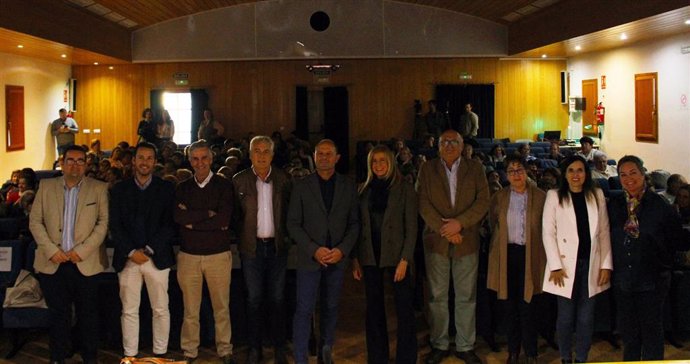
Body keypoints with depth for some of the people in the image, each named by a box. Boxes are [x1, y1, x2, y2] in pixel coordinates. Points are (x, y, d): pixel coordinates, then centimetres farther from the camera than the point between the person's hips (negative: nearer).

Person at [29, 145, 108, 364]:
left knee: (88, 314, 5)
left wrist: (82, 250, -12)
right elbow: (35, 222, 4)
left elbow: (104, 222, -3)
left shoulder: (99, 189, 2)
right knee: (58, 314, 8)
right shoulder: (46, 186, 7)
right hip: (53, 263, 1)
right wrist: (51, 250, -7)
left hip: (86, 263, -1)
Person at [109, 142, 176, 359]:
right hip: (128, 258, 1)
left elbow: (170, 224, -2)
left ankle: (160, 353, 15)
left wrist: (148, 250, -10)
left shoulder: (166, 189, 5)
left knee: (161, 310, 4)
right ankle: (130, 355, 13)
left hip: (157, 257, -1)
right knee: (129, 311, 4)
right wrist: (131, 252, -9)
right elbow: (115, 226, 3)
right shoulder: (119, 190, 9)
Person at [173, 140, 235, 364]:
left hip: (219, 255, -1)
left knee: (221, 307, 6)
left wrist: (192, 221, -10)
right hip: (188, 255, 2)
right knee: (190, 309, 7)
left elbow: (224, 219, -12)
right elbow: (177, 216, -10)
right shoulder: (182, 188, 7)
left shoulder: (224, 185, 0)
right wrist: (208, 214, -12)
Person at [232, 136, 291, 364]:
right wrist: (242, 238, -1)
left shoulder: (283, 179, 1)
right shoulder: (239, 180, -1)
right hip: (252, 247, 0)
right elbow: (235, 214, 2)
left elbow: (289, 211, 4)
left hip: (277, 246, 1)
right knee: (254, 299, 7)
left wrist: (286, 236, -2)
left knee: (277, 298, 7)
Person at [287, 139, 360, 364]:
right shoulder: (301, 186, -1)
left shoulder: (348, 186, 3)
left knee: (330, 308, 11)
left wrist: (342, 250, -10)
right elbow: (293, 224, -3)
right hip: (309, 258, -2)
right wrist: (314, 250, -12)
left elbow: (354, 223, 4)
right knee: (304, 310, -2)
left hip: (337, 258, 2)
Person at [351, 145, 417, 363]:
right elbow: (358, 225, 8)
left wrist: (404, 260, -13)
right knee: (374, 309, 9)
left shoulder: (404, 189, -3)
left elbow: (411, 227, -6)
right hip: (370, 256, 3)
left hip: (395, 254, -3)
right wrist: (355, 258, 3)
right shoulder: (364, 189, 7)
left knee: (405, 308, -1)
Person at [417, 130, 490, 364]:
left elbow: (483, 201, -3)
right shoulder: (428, 169, 5)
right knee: (437, 296, 6)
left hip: (467, 240, 0)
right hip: (436, 240, 0)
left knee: (466, 297, 5)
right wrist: (444, 229, -12)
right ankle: (439, 345, 17)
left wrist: (459, 223, -14)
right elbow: (423, 203, -3)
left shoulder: (475, 169, 6)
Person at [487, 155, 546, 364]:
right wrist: (496, 250, 11)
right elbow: (492, 226, 15)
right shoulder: (499, 198, 6)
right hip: (507, 255, 2)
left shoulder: (540, 197, -1)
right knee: (510, 306, 9)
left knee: (527, 306, -3)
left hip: (530, 255, -2)